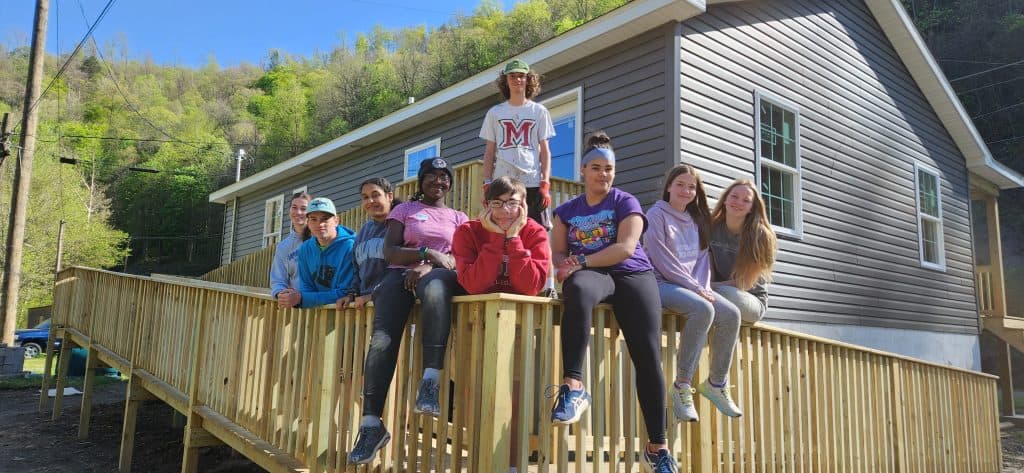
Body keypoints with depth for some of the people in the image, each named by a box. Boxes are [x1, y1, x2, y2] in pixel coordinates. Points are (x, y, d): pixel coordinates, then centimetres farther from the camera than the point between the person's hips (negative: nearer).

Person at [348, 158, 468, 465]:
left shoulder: (459, 218, 23)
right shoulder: (404, 210, 20)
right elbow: (390, 253, 6)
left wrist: (429, 267, -12)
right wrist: (427, 252, -10)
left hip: (438, 274, 0)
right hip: (402, 274, 1)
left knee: (434, 288, -42)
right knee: (382, 339, -27)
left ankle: (430, 383, -45)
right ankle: (371, 424, -23)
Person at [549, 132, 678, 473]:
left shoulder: (626, 203, 10)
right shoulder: (567, 210, 18)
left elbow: (626, 248, -6)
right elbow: (557, 253, 11)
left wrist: (581, 261, -15)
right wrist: (568, 265, -13)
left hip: (633, 275, 0)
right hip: (591, 276, 1)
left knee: (648, 357, -15)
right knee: (577, 289, -40)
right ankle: (574, 385, -40)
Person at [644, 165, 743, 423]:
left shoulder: (696, 220, 19)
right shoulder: (657, 214, -2)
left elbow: (703, 257, 12)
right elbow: (663, 261, -12)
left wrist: (703, 286, -7)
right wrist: (696, 288, -14)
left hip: (692, 286, 7)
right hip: (661, 283, -6)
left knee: (731, 314, -17)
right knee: (703, 309, -32)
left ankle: (716, 383, -2)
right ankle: (682, 386, -26)